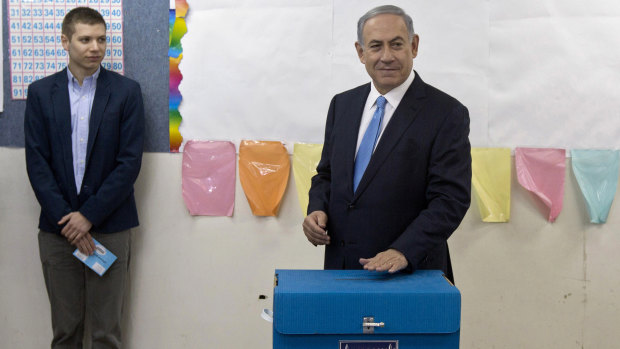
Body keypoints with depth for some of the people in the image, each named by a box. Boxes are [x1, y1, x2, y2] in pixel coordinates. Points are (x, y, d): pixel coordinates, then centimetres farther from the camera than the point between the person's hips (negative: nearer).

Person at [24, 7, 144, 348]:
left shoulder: (126, 91, 0)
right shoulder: (41, 92, 5)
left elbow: (130, 161, -6)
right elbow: (36, 162, 0)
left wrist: (89, 215, -11)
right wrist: (65, 218, -10)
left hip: (109, 225, -1)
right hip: (57, 228, 2)